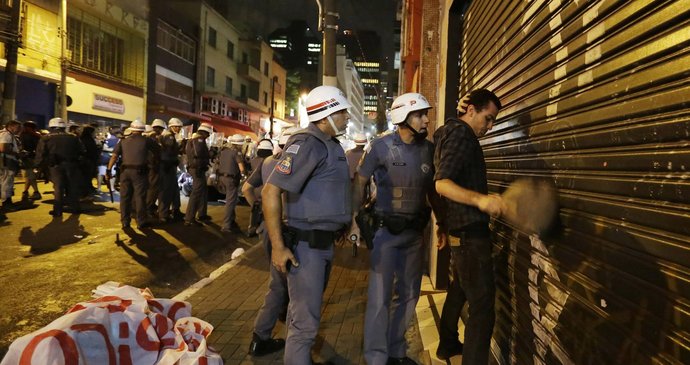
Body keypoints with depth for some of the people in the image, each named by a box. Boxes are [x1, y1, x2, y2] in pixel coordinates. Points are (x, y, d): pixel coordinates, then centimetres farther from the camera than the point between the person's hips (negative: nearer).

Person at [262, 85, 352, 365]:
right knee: (306, 321, -1)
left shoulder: (332, 145, 11)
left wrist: (348, 222, 17)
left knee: (304, 311, 23)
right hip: (306, 244, -9)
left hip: (325, 243, 9)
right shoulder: (307, 143, -18)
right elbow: (270, 191, -24)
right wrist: (278, 247, -24)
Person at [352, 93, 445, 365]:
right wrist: (354, 220, -10)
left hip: (414, 231, 5)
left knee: (408, 295, 14)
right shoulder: (381, 146, -9)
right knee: (380, 297, -1)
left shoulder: (428, 149, 3)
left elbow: (432, 190, 13)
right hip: (386, 230, -5)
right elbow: (360, 183, -4)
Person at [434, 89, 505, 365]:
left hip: (461, 230, 11)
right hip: (470, 231, -11)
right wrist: (480, 199, -42)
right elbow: (442, 183, -27)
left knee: (460, 289, 24)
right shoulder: (460, 135, -15)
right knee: (482, 303, -10)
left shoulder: (452, 132, 14)